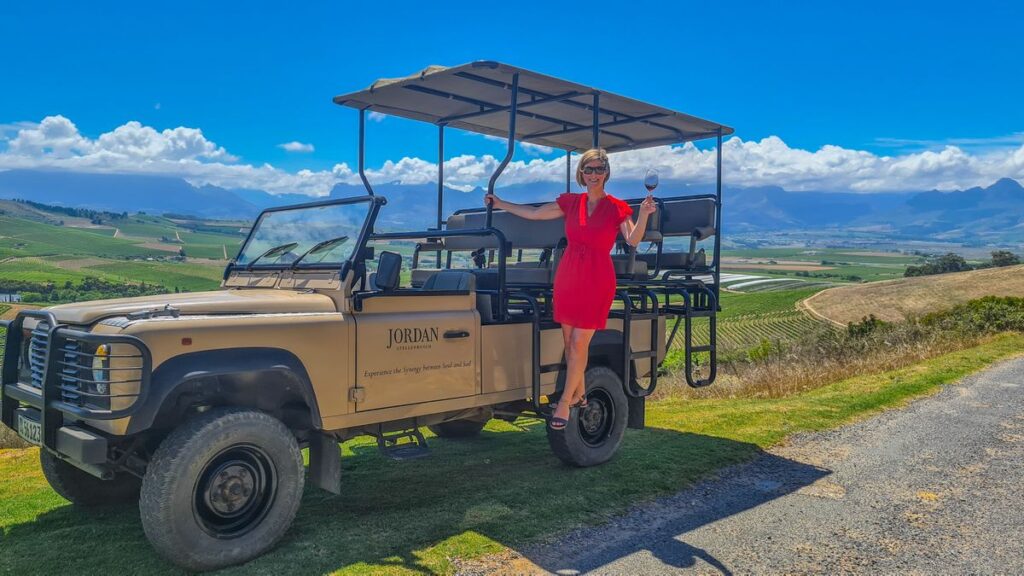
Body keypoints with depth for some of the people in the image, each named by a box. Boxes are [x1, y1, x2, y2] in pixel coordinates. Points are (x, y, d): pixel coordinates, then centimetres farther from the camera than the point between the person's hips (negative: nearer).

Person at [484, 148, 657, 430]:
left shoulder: (617, 208, -2)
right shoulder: (570, 203, 8)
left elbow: (633, 241, -14)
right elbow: (533, 213, 15)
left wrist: (644, 215, -31)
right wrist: (499, 204, 17)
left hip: (597, 280, -4)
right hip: (567, 276, 4)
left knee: (579, 343, -4)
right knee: (569, 341, 9)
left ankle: (565, 403, 3)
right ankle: (579, 394, 25)